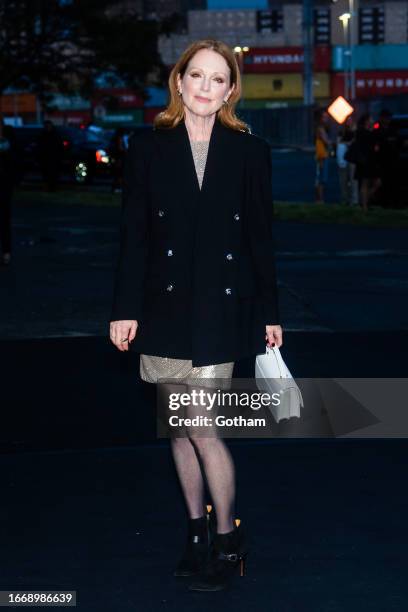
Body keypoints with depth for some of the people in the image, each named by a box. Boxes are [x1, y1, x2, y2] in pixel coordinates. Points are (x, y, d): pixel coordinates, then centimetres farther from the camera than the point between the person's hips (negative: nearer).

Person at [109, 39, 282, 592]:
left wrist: (270, 312, 4)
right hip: (166, 306, 2)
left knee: (201, 426, -8)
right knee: (180, 425, 9)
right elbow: (133, 234, 2)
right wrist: (125, 308, -2)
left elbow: (261, 238, 5)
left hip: (223, 307, -2)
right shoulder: (148, 148, 3)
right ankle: (196, 529, 25)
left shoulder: (250, 152, 2)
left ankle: (228, 538, 9)